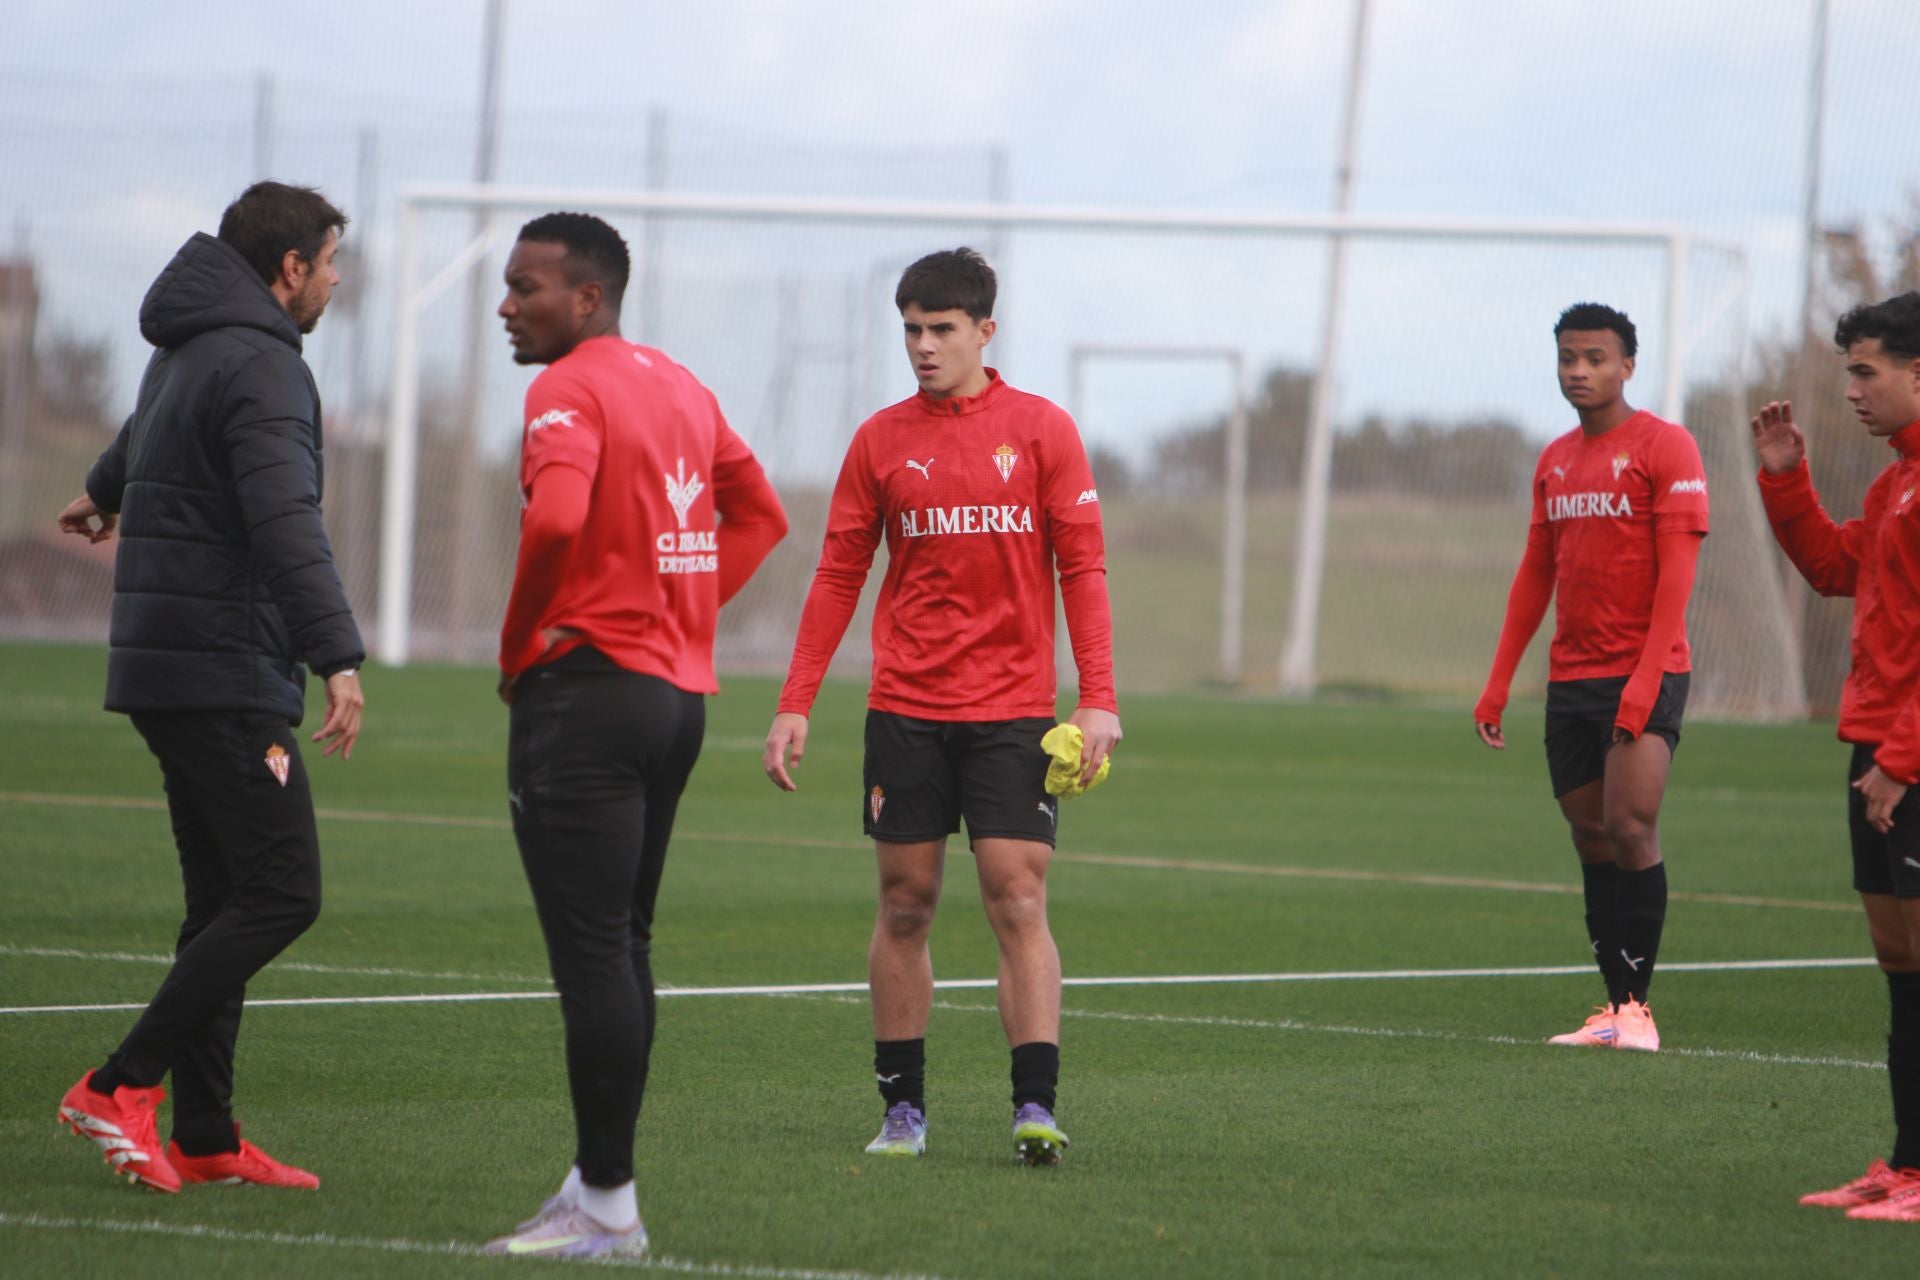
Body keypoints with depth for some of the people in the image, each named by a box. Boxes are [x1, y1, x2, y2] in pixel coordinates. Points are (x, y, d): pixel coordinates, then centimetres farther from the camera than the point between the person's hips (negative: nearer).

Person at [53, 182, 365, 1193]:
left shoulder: (189, 351, 18)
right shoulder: (262, 368, -13)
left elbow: (145, 437, 43)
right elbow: (287, 524, -27)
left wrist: (106, 495, 65)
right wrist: (339, 658, -36)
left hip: (163, 662, 10)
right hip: (225, 675, -10)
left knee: (225, 903, 10)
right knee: (280, 893, -11)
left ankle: (203, 1138, 9)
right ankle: (121, 1088, -13)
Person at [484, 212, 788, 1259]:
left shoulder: (569, 392, -12)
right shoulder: (681, 387, 16)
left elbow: (556, 516, -29)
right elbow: (759, 514, 25)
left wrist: (517, 645, -14)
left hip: (586, 690, -9)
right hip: (680, 691, 9)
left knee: (591, 955, -7)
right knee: (623, 947, 15)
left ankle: (608, 1206, -7)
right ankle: (598, 1183, 20)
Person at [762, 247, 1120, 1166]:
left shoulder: (1041, 430, 2)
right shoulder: (880, 441, 7)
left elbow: (1082, 569, 1)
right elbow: (838, 577, 10)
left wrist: (1098, 700, -8)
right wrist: (795, 704, 3)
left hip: (1013, 711, -2)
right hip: (904, 710, 2)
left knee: (1018, 902, -8)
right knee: (905, 903, 5)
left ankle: (1036, 1107, -12)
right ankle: (903, 1108, 13)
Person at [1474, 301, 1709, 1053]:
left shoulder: (1664, 448, -7)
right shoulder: (1555, 461, 15)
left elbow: (1676, 572, -13)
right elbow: (1536, 575, 19)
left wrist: (1645, 680, -21)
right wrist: (1498, 682, 14)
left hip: (1643, 674, -7)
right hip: (1570, 677, 7)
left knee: (1630, 828, -16)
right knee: (1590, 838, 5)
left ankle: (1637, 1007, -11)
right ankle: (1614, 1009, 9)